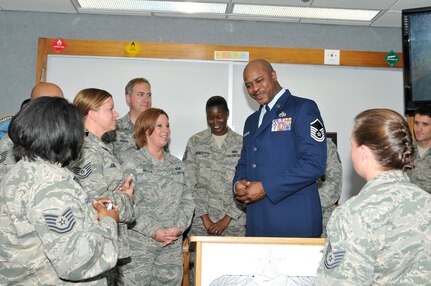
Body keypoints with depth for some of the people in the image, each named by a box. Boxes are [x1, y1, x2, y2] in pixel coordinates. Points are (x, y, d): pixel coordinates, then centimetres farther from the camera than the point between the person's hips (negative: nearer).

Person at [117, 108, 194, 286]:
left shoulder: (177, 164, 13)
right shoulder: (129, 161, -4)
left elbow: (187, 199, 8)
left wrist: (179, 227, -8)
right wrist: (154, 231, -17)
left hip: (173, 244, 5)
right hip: (138, 244, -4)